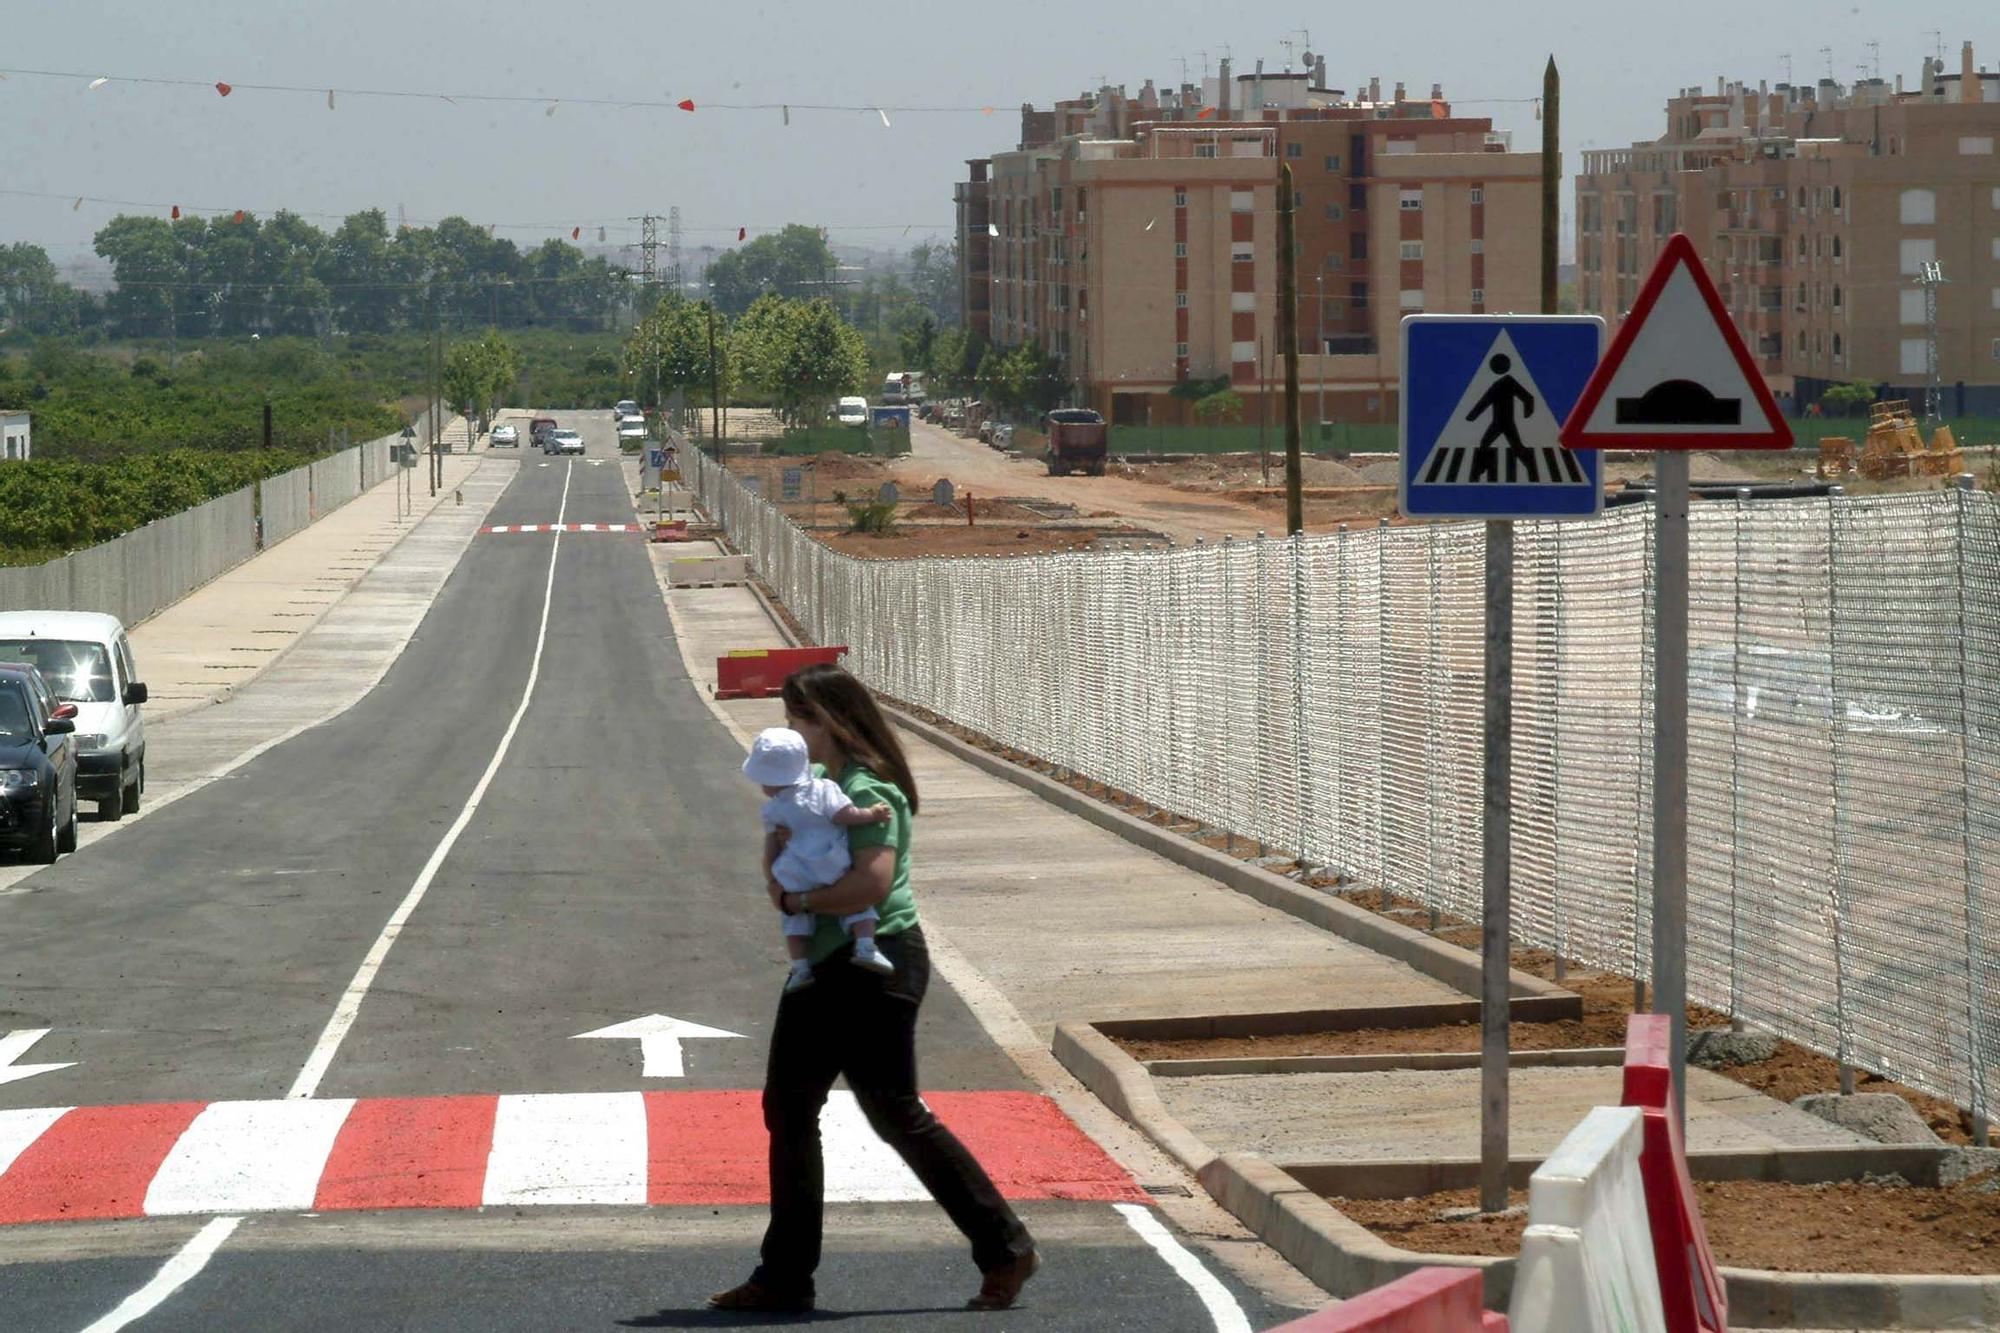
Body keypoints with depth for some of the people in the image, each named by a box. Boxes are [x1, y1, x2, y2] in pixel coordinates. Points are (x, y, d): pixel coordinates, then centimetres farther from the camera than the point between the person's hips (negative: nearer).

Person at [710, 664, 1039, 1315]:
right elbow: (779, 856, 23)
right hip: (826, 968, 11)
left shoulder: (868, 791, -17)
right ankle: (785, 1277, 14)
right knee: (789, 1108, 10)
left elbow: (873, 882, -29)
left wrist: (797, 898, -17)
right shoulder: (820, 782, 14)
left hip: (875, 963, -10)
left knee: (896, 1115, -5)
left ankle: (1005, 1250, 4)